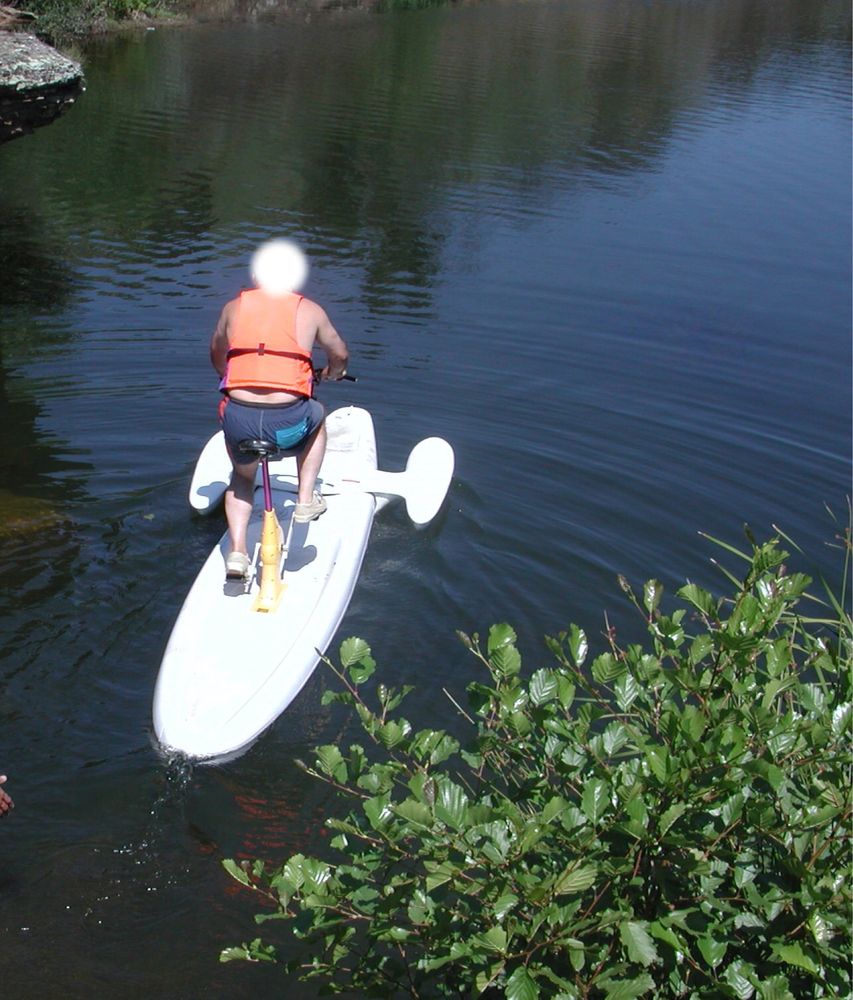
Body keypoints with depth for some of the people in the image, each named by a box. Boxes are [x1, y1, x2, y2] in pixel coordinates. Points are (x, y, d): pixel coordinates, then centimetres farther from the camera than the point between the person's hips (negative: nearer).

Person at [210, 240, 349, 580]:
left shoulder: (234, 307, 15)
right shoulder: (309, 310, 11)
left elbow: (217, 355, 33)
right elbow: (339, 354, 27)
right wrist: (333, 372, 51)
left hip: (239, 420, 2)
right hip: (287, 423, -2)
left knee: (241, 478, 31)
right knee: (316, 417, 34)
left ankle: (236, 551, 13)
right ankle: (306, 500, 27)